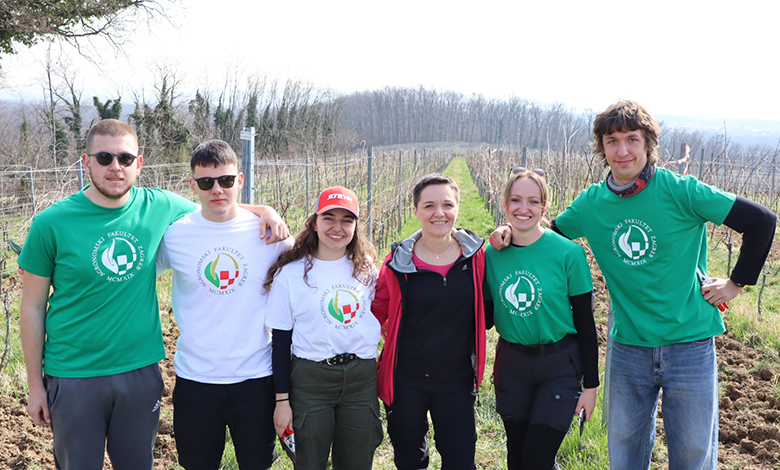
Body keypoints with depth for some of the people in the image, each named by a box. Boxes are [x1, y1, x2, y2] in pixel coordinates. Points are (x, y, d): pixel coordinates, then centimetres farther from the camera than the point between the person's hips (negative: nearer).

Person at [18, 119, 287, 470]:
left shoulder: (160, 207, -3)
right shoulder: (52, 223, -10)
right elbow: (33, 306, -3)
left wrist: (262, 210, -5)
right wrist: (35, 384, -2)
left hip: (141, 371, 2)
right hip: (73, 376, -2)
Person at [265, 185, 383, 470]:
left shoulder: (366, 269, 4)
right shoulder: (291, 273, -5)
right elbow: (281, 341, -3)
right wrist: (282, 401, -5)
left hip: (362, 379, 3)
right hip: (310, 380, -3)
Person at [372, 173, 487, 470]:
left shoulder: (475, 254, -4)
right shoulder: (398, 261, -7)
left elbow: (482, 310, 11)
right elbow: (377, 313, 6)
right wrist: (400, 339, -1)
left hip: (456, 378, 1)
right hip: (406, 378, 0)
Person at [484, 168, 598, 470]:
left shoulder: (568, 253, -12)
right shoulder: (492, 254, -2)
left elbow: (585, 323, -8)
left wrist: (590, 385, -6)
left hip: (560, 366, -4)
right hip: (511, 365, 4)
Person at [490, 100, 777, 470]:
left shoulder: (680, 191, -13)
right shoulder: (591, 203, -1)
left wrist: (737, 282, -5)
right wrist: (510, 231, -6)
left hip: (690, 345, -3)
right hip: (627, 348, 3)